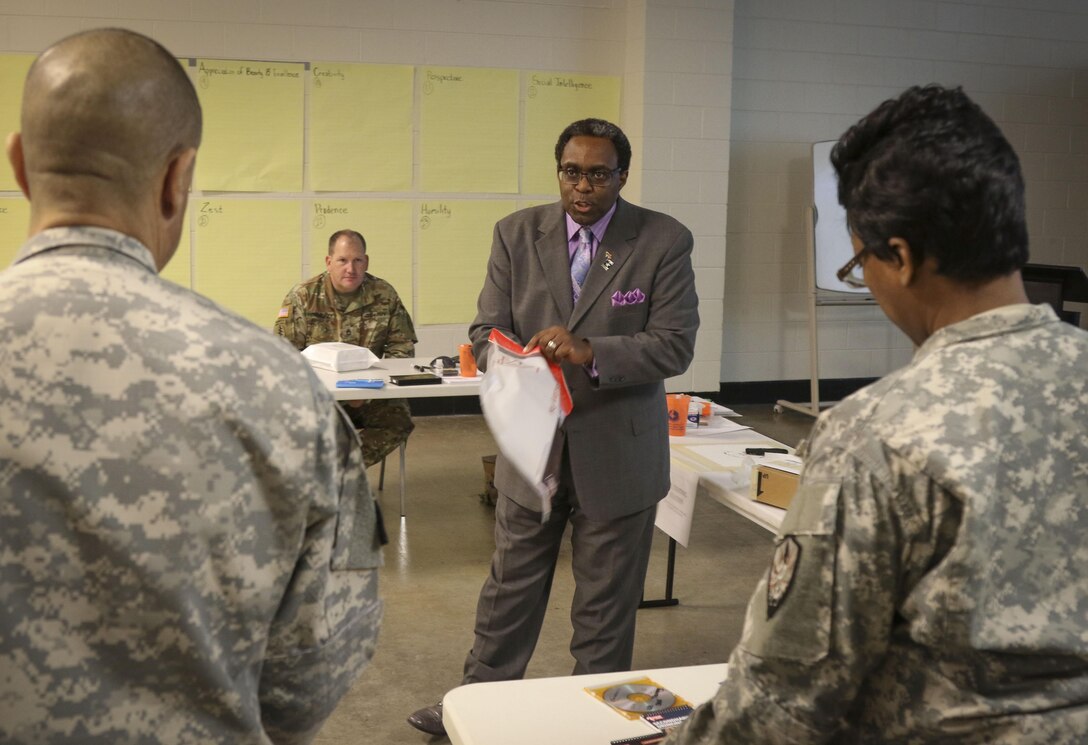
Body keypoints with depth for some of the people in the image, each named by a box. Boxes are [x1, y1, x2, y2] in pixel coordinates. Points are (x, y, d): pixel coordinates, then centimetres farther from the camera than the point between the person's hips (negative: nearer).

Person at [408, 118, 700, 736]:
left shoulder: (665, 241, -9)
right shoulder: (517, 233, 0)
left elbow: (675, 345, -14)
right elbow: (487, 329, -1)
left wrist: (591, 352, -29)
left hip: (618, 452, -2)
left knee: (607, 603, 12)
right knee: (510, 589, 18)